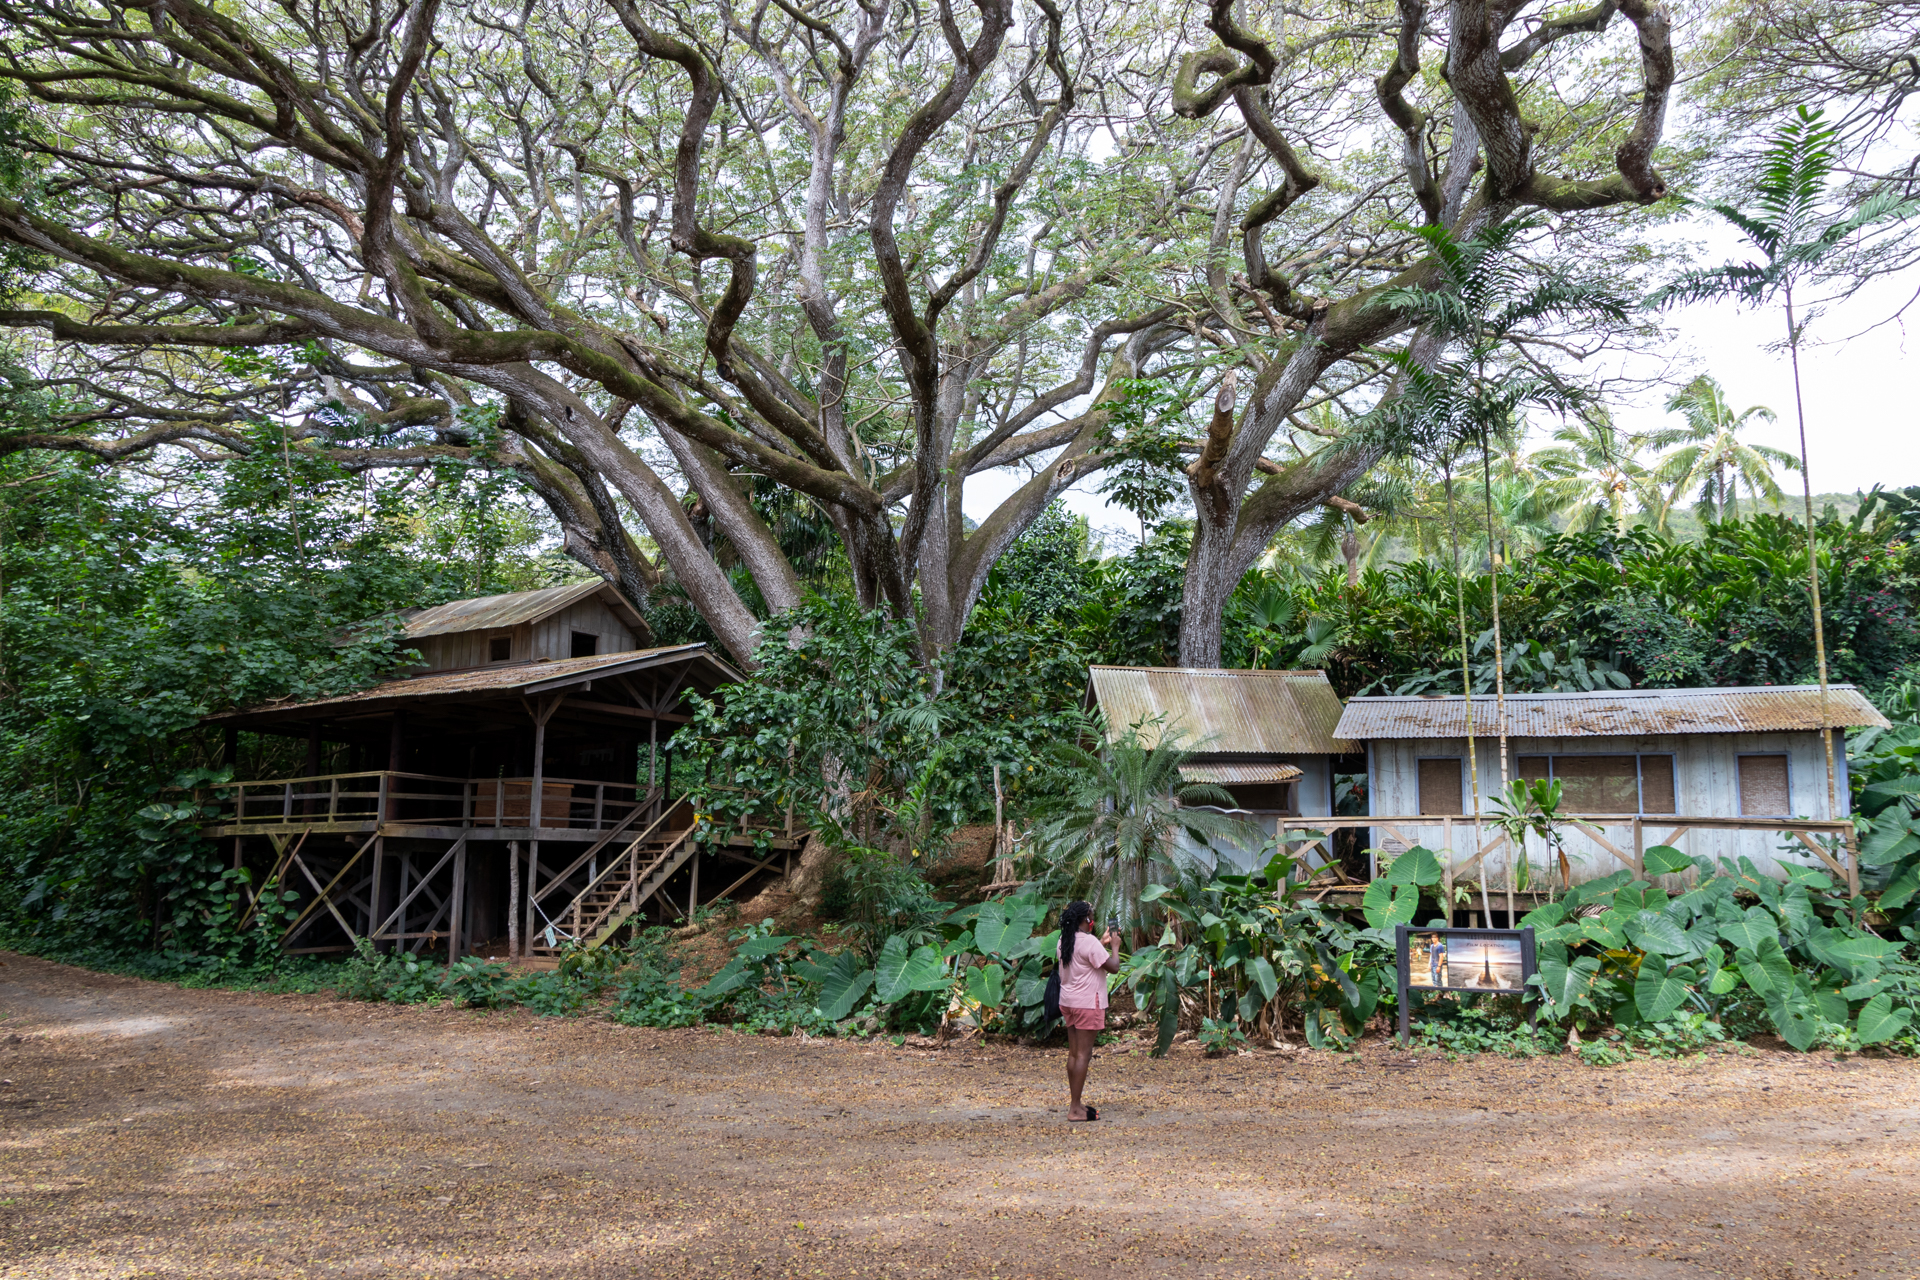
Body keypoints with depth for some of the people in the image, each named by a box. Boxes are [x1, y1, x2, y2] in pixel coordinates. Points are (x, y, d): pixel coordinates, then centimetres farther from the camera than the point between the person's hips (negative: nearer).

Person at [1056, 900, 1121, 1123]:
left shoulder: (1064, 941, 8)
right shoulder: (1089, 942, -19)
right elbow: (1113, 967, -17)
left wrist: (1103, 943, 22)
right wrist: (1115, 947, -1)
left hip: (1068, 1002, 9)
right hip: (1087, 1004, -9)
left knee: (1073, 1053, 13)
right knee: (1083, 1055, -5)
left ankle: (1074, 1103, 18)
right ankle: (1075, 1109, -4)